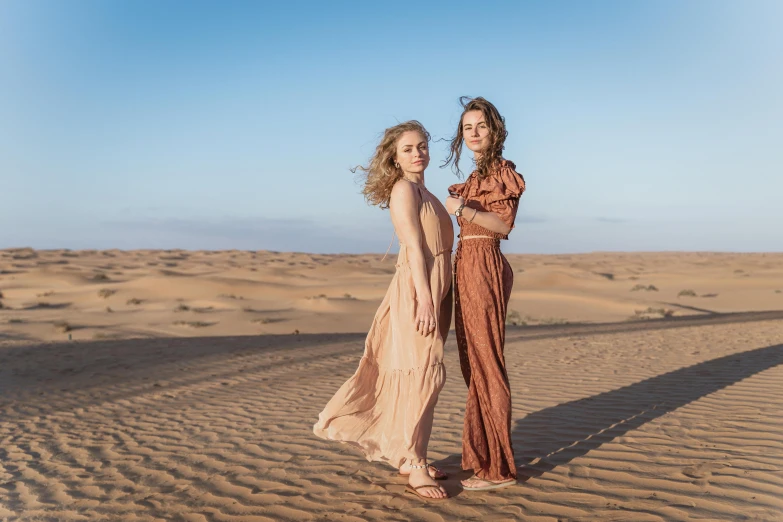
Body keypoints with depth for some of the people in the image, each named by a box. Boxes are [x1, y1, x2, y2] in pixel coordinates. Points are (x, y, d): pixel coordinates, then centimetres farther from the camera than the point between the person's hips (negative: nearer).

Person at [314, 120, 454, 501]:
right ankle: (414, 469, -2)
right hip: (418, 291, -9)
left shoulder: (424, 193, 20)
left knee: (421, 376, 12)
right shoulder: (404, 189, -7)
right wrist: (425, 300, -22)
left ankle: (407, 457, 22)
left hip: (436, 291, 9)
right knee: (421, 375, -8)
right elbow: (413, 246, -16)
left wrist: (438, 300, 15)